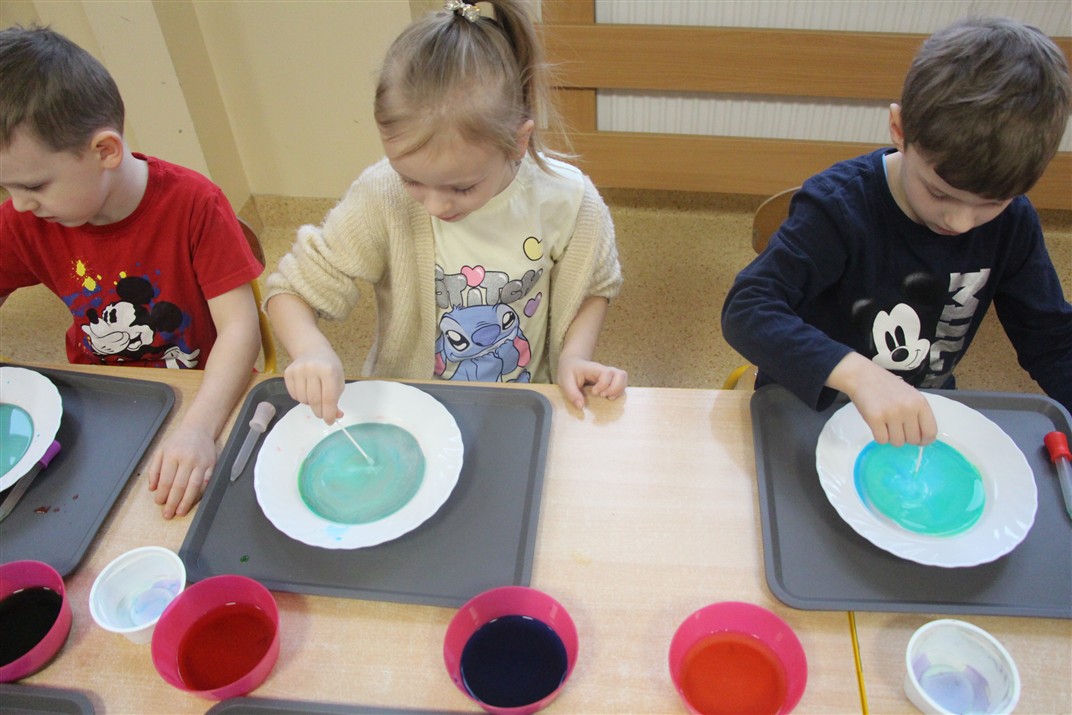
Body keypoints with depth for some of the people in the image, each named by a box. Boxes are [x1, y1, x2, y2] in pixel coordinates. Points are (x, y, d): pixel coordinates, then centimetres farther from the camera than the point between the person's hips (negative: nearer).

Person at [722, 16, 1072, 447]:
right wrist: (855, 373, -44)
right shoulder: (839, 206, -21)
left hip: (926, 420, 4)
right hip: (813, 411, -4)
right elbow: (746, 310, -31)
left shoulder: (1011, 223, -5)